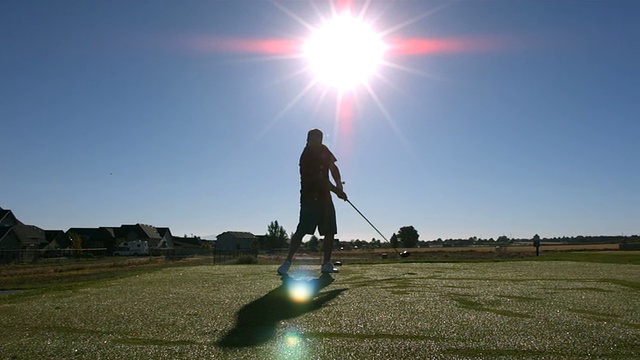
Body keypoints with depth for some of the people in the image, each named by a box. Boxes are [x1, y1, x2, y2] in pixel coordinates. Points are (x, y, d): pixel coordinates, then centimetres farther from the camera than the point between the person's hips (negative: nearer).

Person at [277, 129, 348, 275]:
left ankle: (326, 264, 10)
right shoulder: (306, 156, -15)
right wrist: (336, 190, -24)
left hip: (324, 196, 8)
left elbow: (333, 168, 18)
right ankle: (288, 261, -8)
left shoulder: (323, 150, 10)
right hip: (310, 197, -7)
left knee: (330, 231, 3)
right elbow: (319, 179, -20)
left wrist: (339, 184, 2)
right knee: (302, 230, -14)